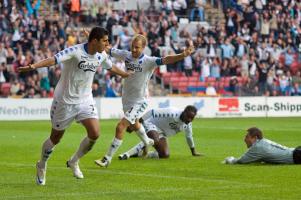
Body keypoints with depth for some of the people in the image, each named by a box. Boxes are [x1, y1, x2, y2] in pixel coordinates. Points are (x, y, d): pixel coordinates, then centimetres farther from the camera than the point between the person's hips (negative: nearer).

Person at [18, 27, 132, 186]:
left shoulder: (101, 56, 0)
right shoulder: (75, 52, -22)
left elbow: (111, 67, 23)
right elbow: (54, 59, -35)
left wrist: (127, 75, 38)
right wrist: (33, 66, -52)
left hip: (85, 101, 5)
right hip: (65, 101, -5)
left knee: (94, 134, -12)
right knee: (55, 138, 8)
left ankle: (74, 162, 14)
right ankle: (41, 167, 35)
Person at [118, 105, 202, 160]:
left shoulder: (188, 124, -4)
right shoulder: (172, 113, -30)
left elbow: (189, 137, 18)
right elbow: (152, 113, -29)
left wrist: (193, 152, 30)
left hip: (161, 133, 8)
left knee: (165, 155, -9)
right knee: (155, 140, -40)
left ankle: (140, 153, 7)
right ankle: (128, 153, -37)